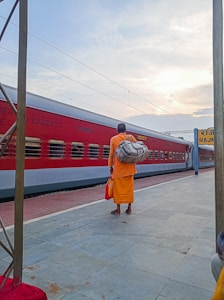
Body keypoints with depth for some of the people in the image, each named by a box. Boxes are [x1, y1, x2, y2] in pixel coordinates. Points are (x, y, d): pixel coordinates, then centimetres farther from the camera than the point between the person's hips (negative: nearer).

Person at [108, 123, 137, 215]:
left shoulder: (113, 139, 2)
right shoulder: (130, 137, 4)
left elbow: (111, 154, 1)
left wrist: (110, 166, 8)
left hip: (118, 166, -1)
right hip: (129, 166, 2)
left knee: (118, 187, 6)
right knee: (129, 186, 9)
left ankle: (118, 209, 9)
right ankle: (129, 208, 15)